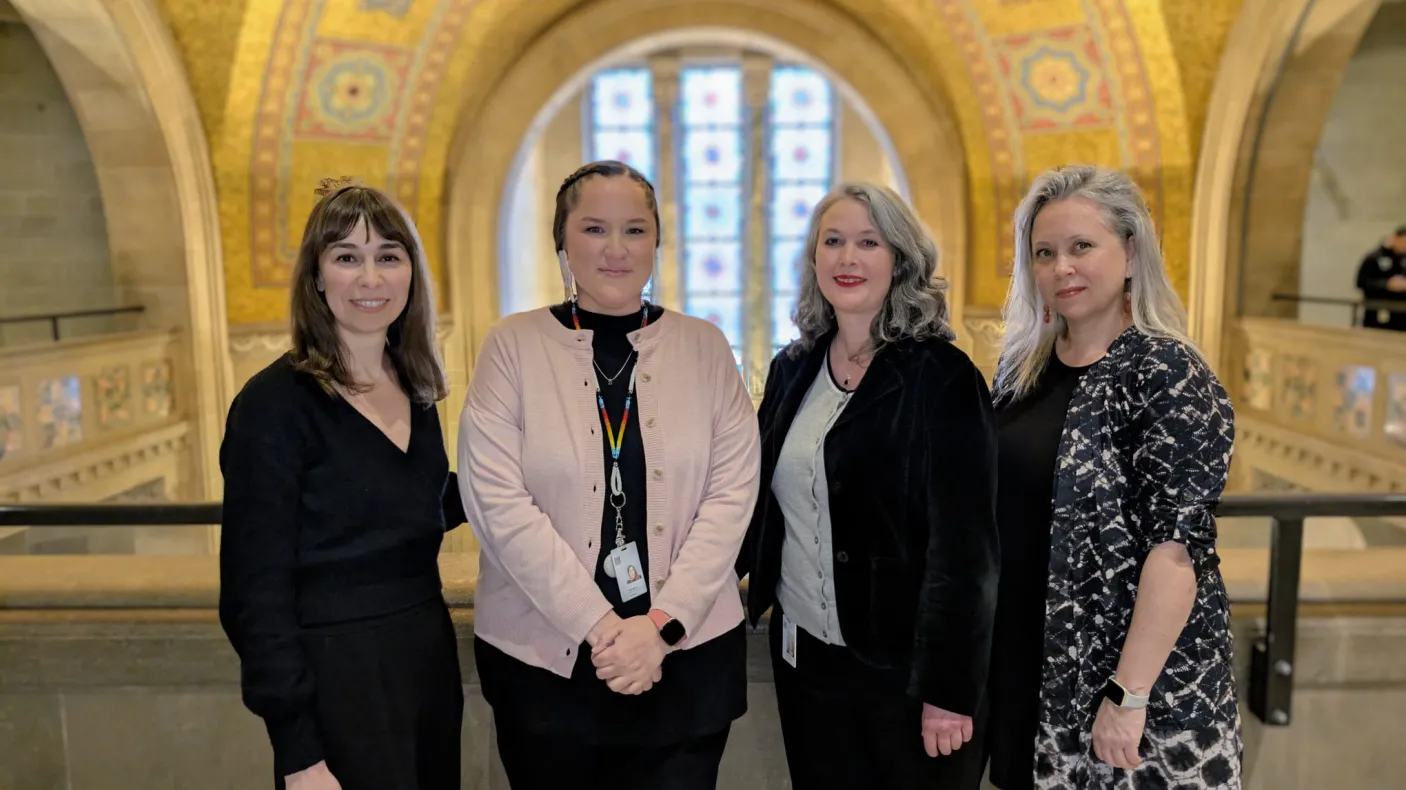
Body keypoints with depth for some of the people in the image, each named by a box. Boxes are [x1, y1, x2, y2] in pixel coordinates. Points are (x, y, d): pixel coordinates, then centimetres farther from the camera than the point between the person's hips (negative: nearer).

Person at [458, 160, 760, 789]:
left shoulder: (704, 347, 3)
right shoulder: (513, 346, -2)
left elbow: (732, 494, -2)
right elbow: (499, 501, -9)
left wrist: (661, 623, -12)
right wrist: (598, 626, -14)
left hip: (688, 652, 1)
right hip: (543, 658, -1)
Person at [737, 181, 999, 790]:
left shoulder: (940, 376, -12)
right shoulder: (793, 369, 4)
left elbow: (963, 543, -15)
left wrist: (949, 687, -16)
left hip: (904, 664, -5)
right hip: (802, 653, 5)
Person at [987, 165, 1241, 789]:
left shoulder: (1166, 374, -15)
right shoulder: (1023, 362, 5)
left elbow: (1178, 544, -20)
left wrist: (1129, 696, -22)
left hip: (1141, 673, -6)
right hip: (1027, 661, 6)